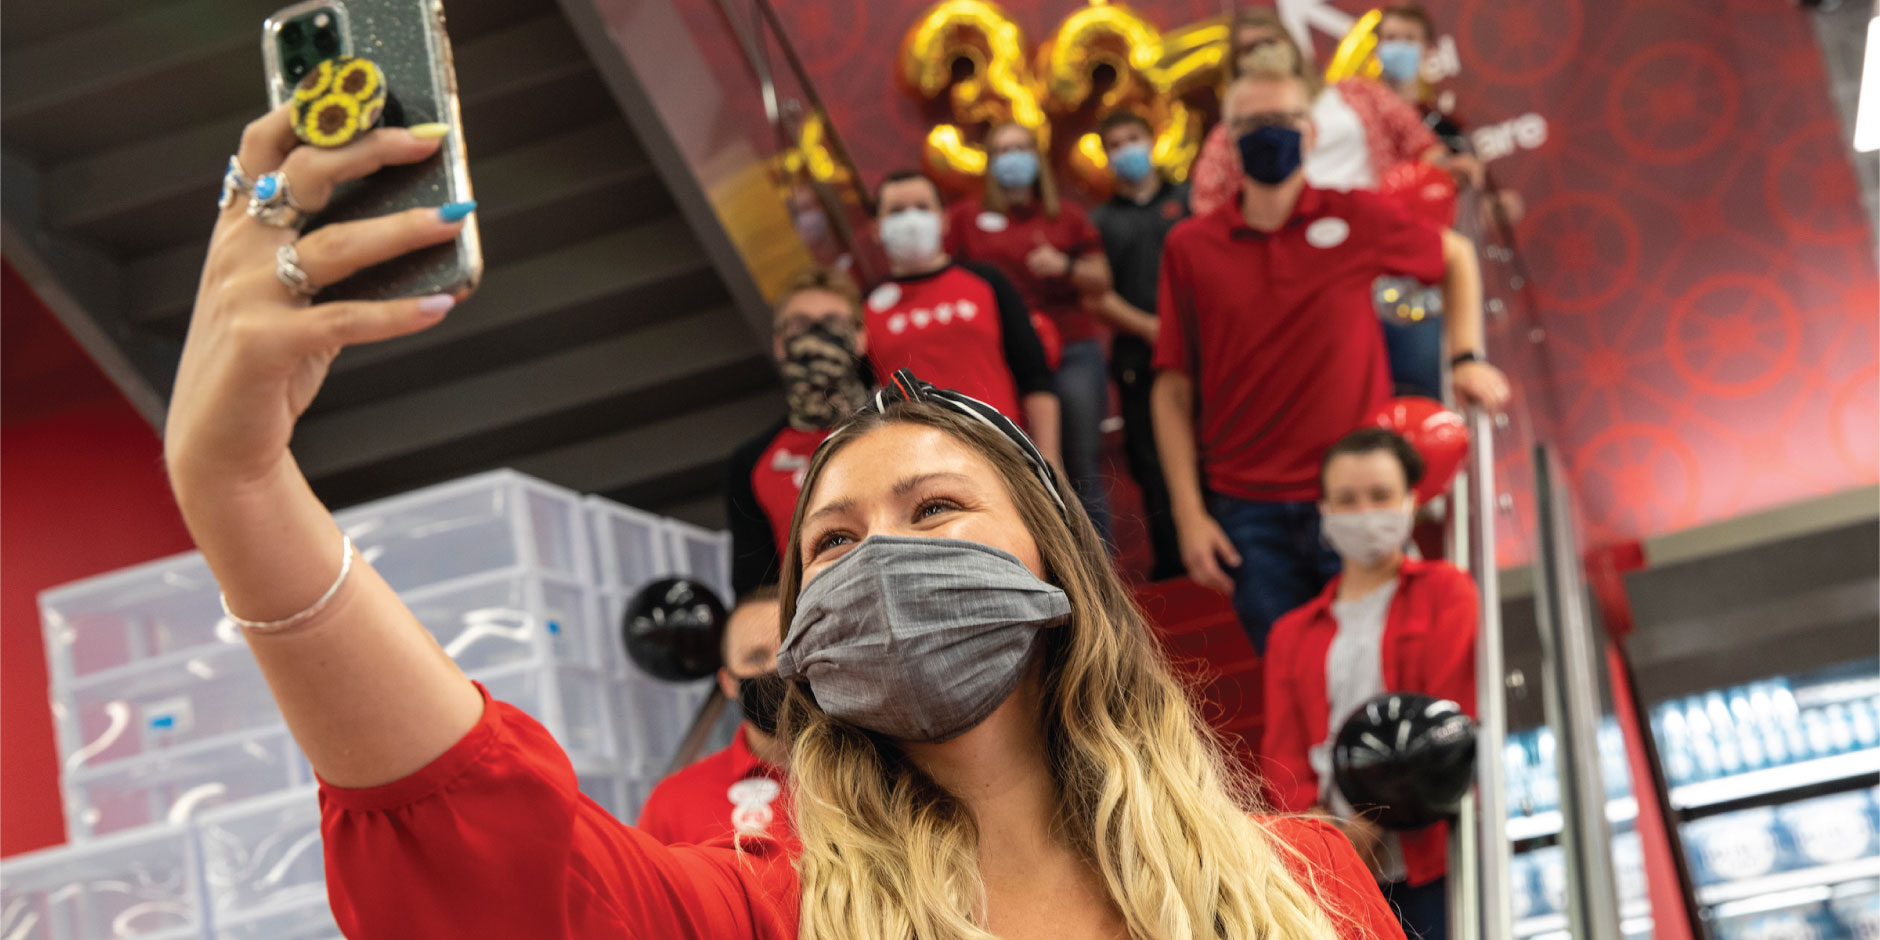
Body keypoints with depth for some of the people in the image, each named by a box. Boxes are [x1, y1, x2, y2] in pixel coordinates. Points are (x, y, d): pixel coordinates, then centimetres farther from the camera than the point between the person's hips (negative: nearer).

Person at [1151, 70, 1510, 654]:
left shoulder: (1357, 219, 2)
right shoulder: (1190, 248, 2)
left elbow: (1455, 256, 22)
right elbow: (1174, 392, 3)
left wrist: (1467, 358, 11)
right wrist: (1190, 517, -3)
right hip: (1251, 518, 0)